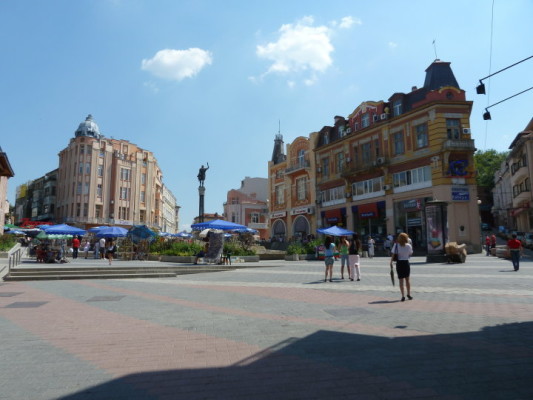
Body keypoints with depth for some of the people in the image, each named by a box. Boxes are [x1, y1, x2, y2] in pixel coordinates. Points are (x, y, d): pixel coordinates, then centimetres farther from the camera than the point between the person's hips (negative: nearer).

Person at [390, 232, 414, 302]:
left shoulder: (396, 245, -7)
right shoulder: (409, 245, -7)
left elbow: (393, 255, -10)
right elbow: (410, 254, 5)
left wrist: (391, 263, -6)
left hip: (399, 263, 0)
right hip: (406, 263, 0)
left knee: (401, 280, 5)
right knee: (407, 279, 17)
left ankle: (403, 296, 3)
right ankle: (409, 294, 24)